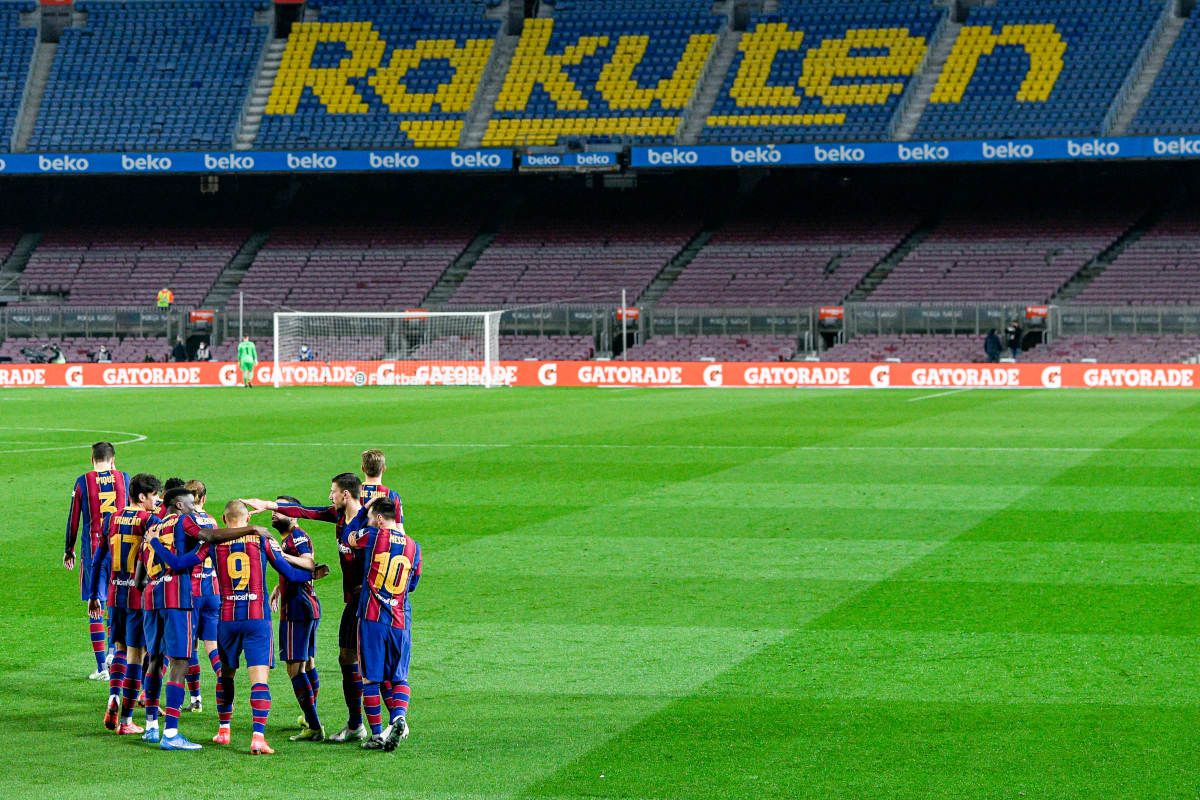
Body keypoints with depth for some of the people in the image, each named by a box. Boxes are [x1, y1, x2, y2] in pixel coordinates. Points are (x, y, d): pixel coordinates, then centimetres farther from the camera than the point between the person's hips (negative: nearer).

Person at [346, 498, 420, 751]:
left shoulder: (373, 535, -4)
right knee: (399, 678, 9)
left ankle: (377, 734, 2)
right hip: (401, 622, 3)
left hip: (372, 618, -3)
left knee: (370, 679, 3)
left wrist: (363, 510, 27)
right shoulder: (413, 546, 9)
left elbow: (348, 539, 16)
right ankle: (399, 717, -17)